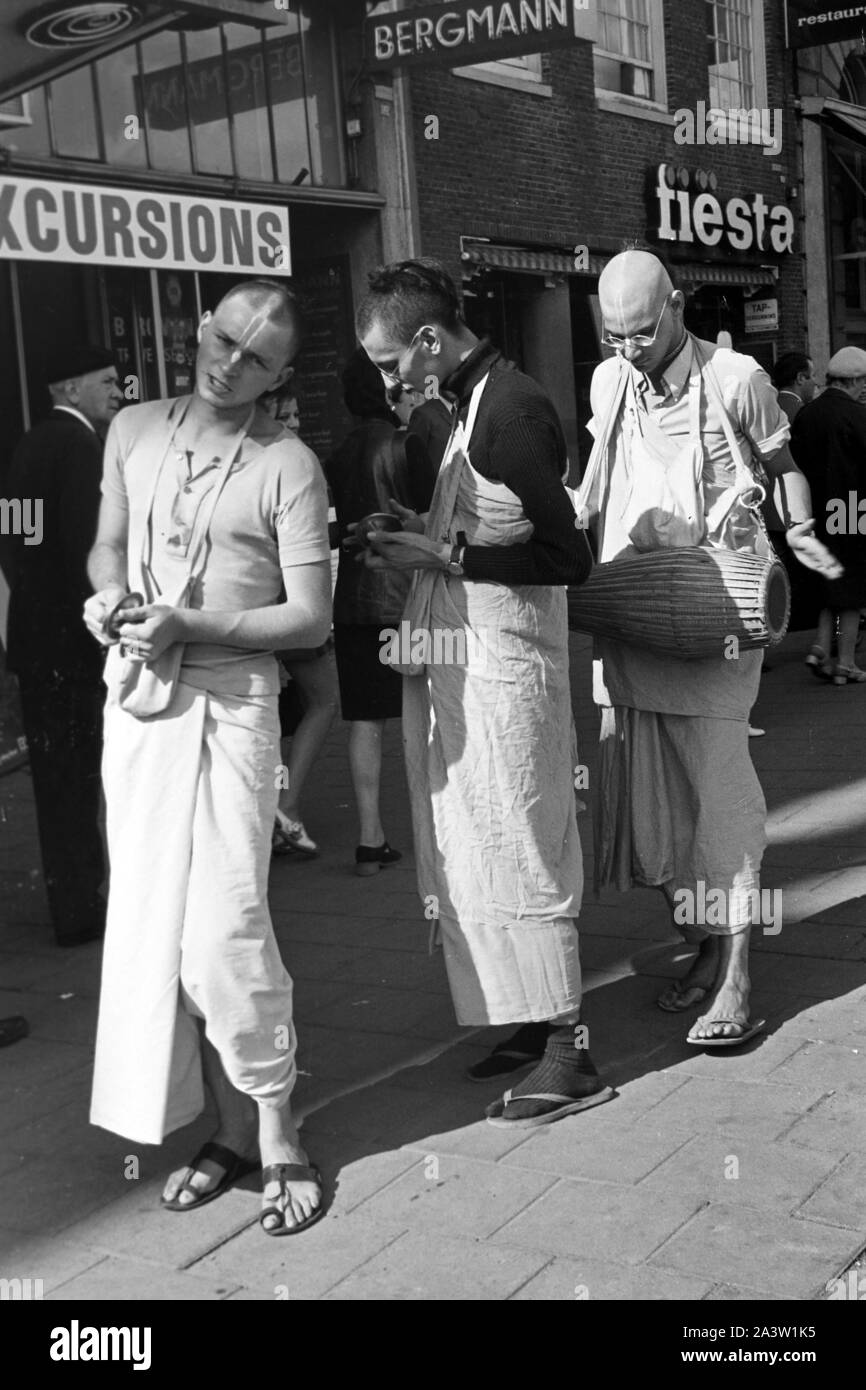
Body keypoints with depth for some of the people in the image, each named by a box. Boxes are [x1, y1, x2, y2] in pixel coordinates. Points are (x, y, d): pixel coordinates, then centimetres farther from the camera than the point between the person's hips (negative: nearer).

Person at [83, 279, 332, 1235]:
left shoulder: (286, 465, -5)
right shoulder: (132, 431, 10)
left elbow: (312, 618, -8)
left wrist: (187, 625, -18)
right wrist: (107, 594, -2)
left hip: (227, 700, -5)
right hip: (134, 696, 5)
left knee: (224, 922, -10)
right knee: (152, 919, 7)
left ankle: (274, 1135, 8)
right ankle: (229, 1126, 20)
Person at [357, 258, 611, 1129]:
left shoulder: (512, 411, -15)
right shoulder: (471, 402, 12)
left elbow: (569, 557, -18)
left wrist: (446, 554, -16)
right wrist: (421, 543, 6)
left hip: (505, 667, -9)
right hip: (461, 665, 9)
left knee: (515, 858, -3)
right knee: (479, 855, 14)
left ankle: (569, 1054, 7)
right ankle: (534, 1023, 25)